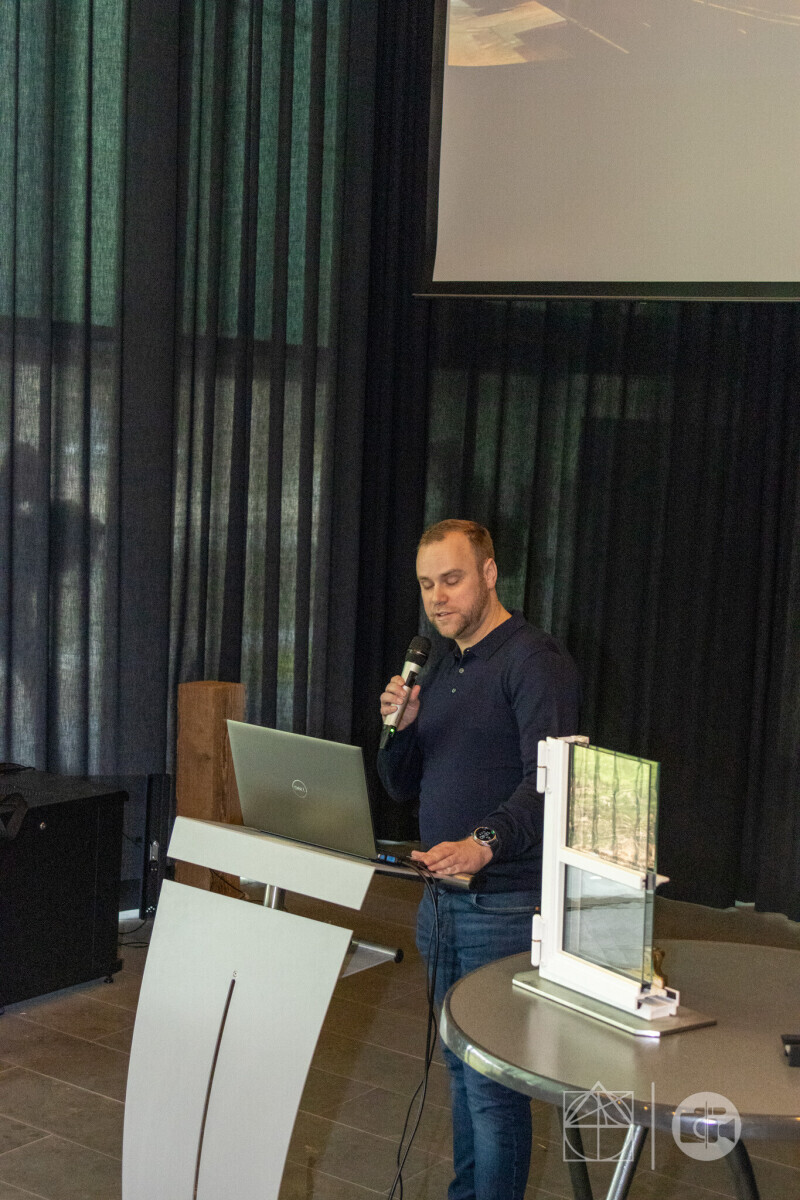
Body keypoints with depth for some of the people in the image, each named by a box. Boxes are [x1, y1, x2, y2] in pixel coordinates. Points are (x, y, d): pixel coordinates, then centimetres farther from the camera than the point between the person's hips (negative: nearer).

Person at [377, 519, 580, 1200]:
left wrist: (485, 842, -38)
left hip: (504, 907, -8)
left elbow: (548, 781, -23)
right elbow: (403, 788, 17)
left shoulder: (534, 660, -11)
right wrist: (400, 727, -3)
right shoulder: (440, 671, 16)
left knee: (492, 1081, -5)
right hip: (443, 901, 8)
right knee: (461, 1066, 19)